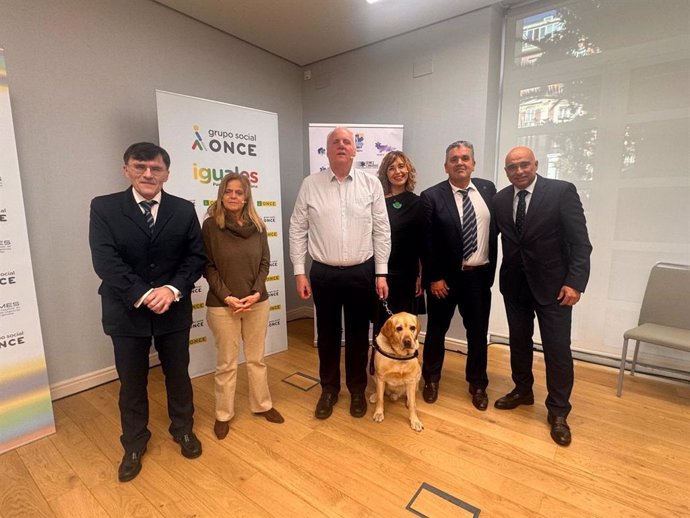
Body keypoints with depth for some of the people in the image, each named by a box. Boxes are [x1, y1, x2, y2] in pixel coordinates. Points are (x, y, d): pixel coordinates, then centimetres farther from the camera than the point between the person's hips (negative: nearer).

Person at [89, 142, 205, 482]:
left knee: (178, 375, 17)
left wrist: (173, 289, -19)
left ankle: (183, 429, 41)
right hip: (127, 311, -1)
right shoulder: (103, 208, -5)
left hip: (174, 310, 1)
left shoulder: (184, 210, -1)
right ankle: (134, 444, 39)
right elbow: (105, 261, -14)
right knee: (131, 383, 16)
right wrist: (143, 295, -22)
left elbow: (196, 256, -4)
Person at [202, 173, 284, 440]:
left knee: (257, 358, 16)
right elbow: (208, 267, -7)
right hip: (222, 305, -3)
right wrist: (227, 297, -14)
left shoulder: (257, 225, 2)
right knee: (226, 363, 10)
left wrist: (256, 293, -10)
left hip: (257, 302, 3)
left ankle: (262, 405, 35)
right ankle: (223, 414, 30)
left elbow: (265, 263, 3)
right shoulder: (210, 225, -6)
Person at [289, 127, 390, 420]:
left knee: (358, 334, 13)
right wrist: (299, 272, -3)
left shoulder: (371, 184, -1)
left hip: (361, 272, 0)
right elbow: (298, 231, 1)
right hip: (323, 273, 0)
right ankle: (329, 390, 34)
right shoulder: (310, 185, 0)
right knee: (327, 334, 13)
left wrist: (381, 274, -2)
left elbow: (381, 231, 0)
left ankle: (357, 390, 33)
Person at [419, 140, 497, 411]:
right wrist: (434, 278, -11)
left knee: (478, 333, 14)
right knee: (436, 330, 12)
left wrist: (492, 268, 5)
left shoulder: (488, 189, 4)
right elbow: (426, 242, -10)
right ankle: (431, 379, 34)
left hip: (480, 275, 3)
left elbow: (495, 227, 9)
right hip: (444, 277, -3)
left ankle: (478, 384, 35)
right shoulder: (431, 196, -9)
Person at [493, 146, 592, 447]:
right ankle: (522, 390, 37)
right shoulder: (500, 200, 2)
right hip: (514, 284, 4)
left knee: (558, 349, 2)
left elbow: (580, 241, -11)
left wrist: (575, 282, -17)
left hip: (553, 284, -3)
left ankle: (558, 412, 21)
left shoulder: (562, 191, -9)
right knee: (519, 341, 16)